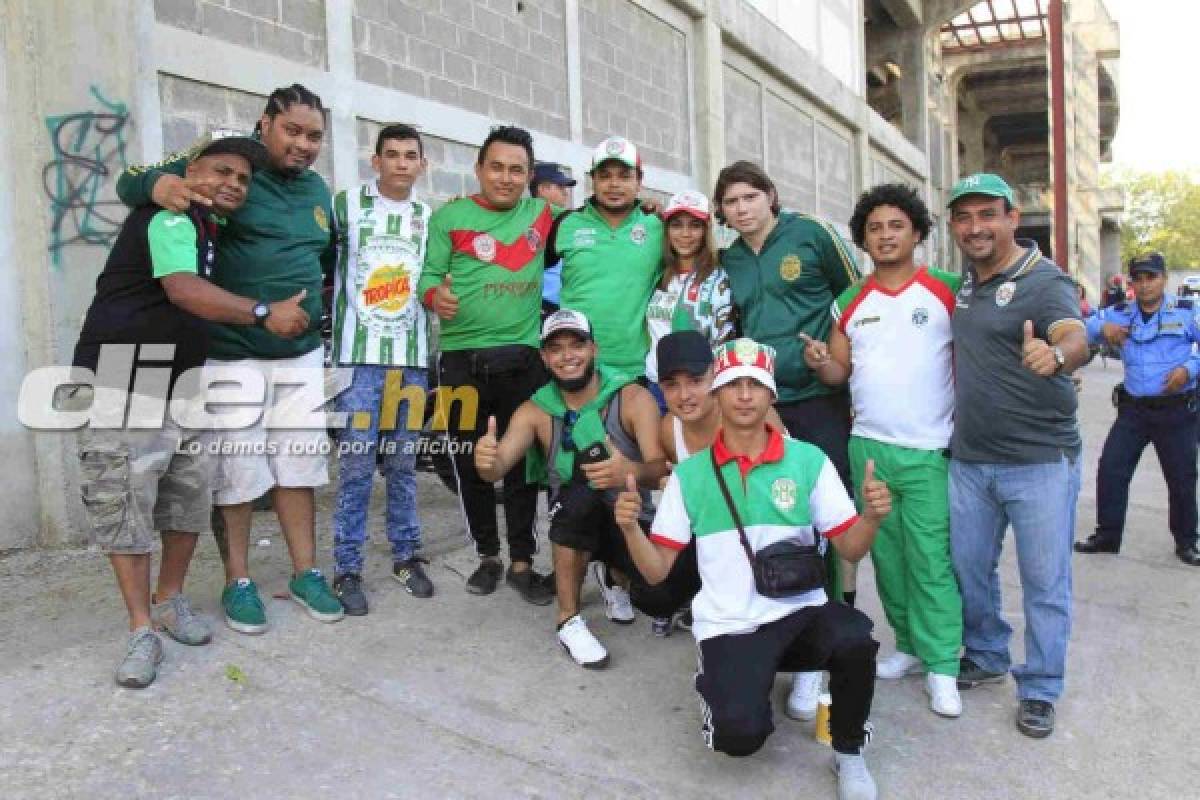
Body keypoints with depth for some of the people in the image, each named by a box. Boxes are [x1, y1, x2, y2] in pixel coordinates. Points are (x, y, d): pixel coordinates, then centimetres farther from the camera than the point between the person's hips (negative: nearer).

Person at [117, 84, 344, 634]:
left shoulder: (317, 189, 12)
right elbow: (129, 180, -6)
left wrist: (319, 314, 18)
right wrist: (156, 184, -28)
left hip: (302, 354, 5)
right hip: (233, 355, -5)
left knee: (298, 466, 11)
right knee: (236, 472, 2)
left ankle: (305, 573, 23)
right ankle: (238, 583, 18)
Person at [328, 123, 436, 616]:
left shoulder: (431, 217, 13)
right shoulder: (345, 204, 2)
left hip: (412, 357, 3)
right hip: (359, 354, -3)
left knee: (403, 464, 10)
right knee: (356, 464, -4)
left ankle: (405, 556, 21)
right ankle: (348, 569, 6)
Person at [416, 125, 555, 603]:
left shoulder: (543, 215, 8)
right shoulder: (449, 217, 2)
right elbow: (429, 275, 0)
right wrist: (435, 296, -23)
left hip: (524, 358, 1)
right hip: (462, 359, 0)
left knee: (523, 463, 5)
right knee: (470, 463, 9)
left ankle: (522, 563, 17)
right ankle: (487, 556, 26)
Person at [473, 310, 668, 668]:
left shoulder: (633, 398, -11)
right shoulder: (536, 410, -5)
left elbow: (659, 468, -22)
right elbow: (499, 466, -17)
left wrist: (630, 471, -46)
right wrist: (486, 461, -42)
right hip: (573, 523, 0)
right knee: (581, 487, -34)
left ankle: (615, 577, 15)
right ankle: (569, 620, -17)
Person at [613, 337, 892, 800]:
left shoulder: (809, 460, 1)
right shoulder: (689, 474, 1)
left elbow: (850, 549, 2)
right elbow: (657, 570, 2)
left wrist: (872, 516, -19)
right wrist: (630, 528, -18)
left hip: (801, 612, 1)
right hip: (728, 626, -1)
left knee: (855, 639, -32)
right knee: (739, 735, -25)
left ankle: (848, 752, -1)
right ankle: (720, 684, 14)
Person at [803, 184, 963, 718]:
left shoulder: (946, 291, -1)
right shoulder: (850, 302, 9)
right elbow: (839, 373, 10)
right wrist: (821, 363, -11)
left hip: (929, 451, -3)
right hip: (866, 447, 4)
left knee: (931, 560, -4)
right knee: (886, 554, 11)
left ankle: (942, 666, 8)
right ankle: (909, 645, 26)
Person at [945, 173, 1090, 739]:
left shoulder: (1045, 281, -12)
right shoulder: (962, 285, 8)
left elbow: (1076, 338, -31)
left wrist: (1055, 355, -53)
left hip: (1040, 462, -6)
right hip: (969, 459, 6)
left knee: (1045, 581, 5)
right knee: (968, 567, 16)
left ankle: (1039, 690, 22)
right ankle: (985, 657, 37)